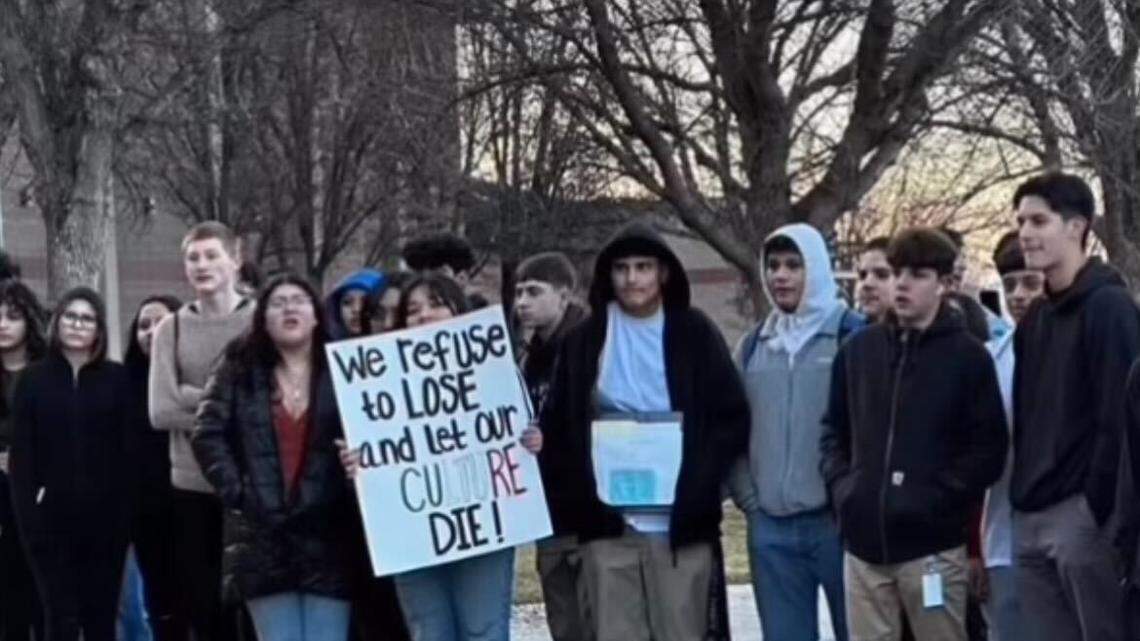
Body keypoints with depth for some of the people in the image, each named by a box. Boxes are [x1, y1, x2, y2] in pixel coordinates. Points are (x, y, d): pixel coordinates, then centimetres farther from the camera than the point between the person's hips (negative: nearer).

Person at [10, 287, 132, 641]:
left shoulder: (116, 377, 4)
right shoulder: (34, 378, 5)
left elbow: (127, 448, 0)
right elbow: (21, 453, 1)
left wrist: (124, 511, -8)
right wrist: (27, 513, -9)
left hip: (104, 515, 0)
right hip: (52, 516, 0)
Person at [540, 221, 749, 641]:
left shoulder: (694, 334, 3)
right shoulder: (584, 341, 8)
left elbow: (733, 418, 2)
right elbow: (556, 427, 11)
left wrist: (696, 483, -10)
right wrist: (578, 495, -4)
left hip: (679, 523, -1)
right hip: (607, 523, 2)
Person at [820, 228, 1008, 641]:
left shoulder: (968, 356, -1)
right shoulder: (858, 350, 12)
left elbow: (989, 448, -5)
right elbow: (833, 430, 17)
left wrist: (937, 496, -14)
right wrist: (840, 485, 1)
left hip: (932, 545, -4)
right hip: (865, 543, 4)